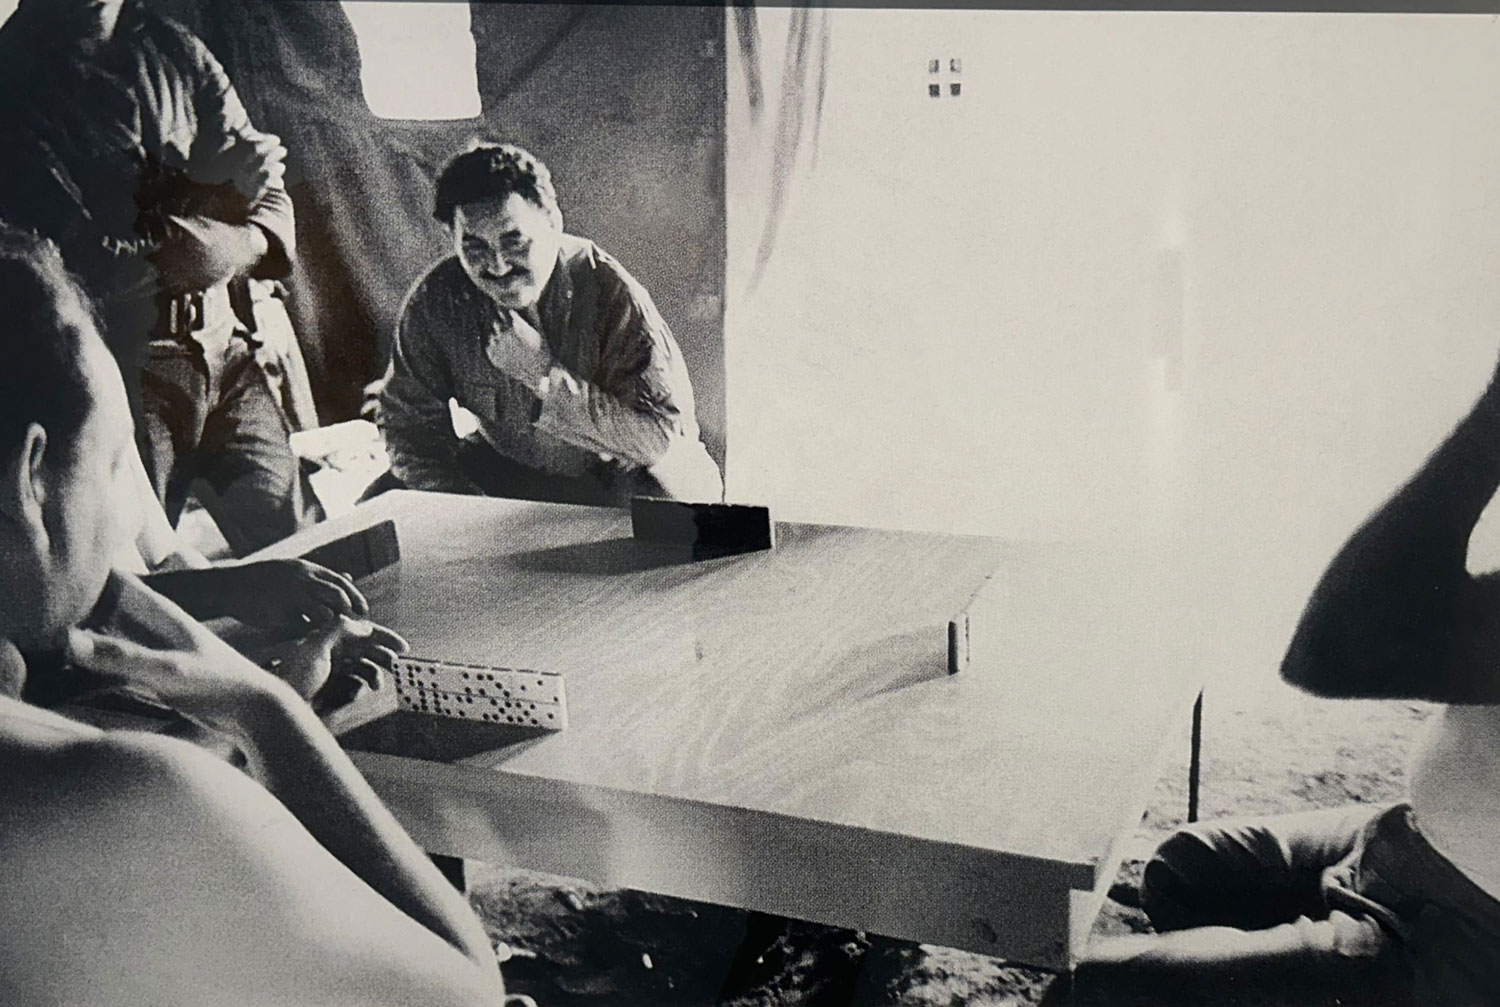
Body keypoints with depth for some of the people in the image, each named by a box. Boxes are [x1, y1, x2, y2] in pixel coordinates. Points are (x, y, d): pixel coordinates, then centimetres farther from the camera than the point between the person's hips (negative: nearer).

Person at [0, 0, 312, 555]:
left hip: (239, 348, 3)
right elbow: (75, 261, -11)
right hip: (125, 369, -3)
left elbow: (271, 198, 7)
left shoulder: (174, 50, 9)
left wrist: (240, 247, -15)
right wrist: (210, 182, -9)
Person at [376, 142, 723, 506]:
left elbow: (659, 437, -29)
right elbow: (408, 422, -4)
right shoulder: (435, 301, -15)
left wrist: (545, 374, -34)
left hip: (623, 470, -4)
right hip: (505, 466, 4)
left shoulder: (610, 291, -26)